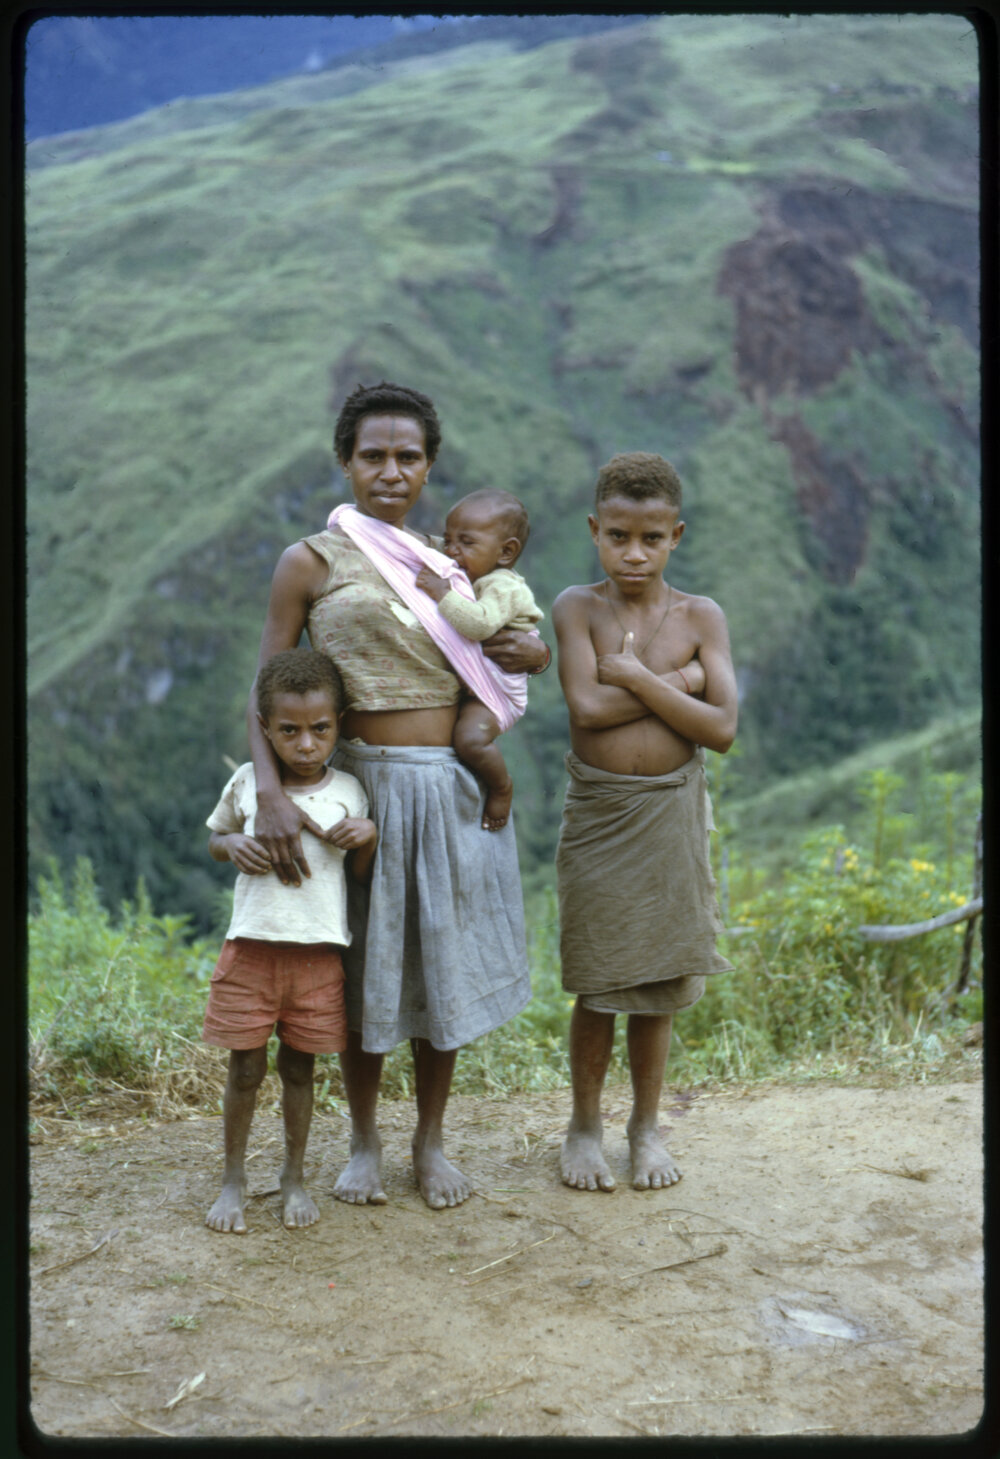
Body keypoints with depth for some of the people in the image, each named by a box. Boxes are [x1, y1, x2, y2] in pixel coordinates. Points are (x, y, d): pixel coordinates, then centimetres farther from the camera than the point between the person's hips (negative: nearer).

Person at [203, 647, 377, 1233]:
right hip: (251, 948, 0)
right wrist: (232, 844, -5)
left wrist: (368, 835, -9)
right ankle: (234, 1179, 22)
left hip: (319, 953, 0)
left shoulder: (348, 791, 2)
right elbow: (215, 837, 17)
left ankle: (295, 1177, 27)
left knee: (299, 1068, 11)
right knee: (245, 1068, 6)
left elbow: (362, 875, 11)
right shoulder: (248, 782, 1)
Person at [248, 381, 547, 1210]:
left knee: (445, 961, 11)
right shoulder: (311, 563, -2)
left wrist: (531, 653, -3)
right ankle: (364, 1141, 26)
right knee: (366, 964, 6)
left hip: (455, 785, 4)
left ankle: (431, 1140, 27)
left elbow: (519, 645, 22)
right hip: (367, 779, -3)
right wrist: (271, 793, -19)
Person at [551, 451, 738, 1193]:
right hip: (597, 811, -1)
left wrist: (635, 675, -15)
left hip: (672, 811, 1)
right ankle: (585, 1125, 25)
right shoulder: (578, 607, -5)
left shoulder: (701, 616, -1)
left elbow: (722, 728, -11)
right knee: (597, 983, 7)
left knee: (657, 980, 11)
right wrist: (679, 680, -15)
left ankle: (647, 1125, 28)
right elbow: (587, 706, -19)